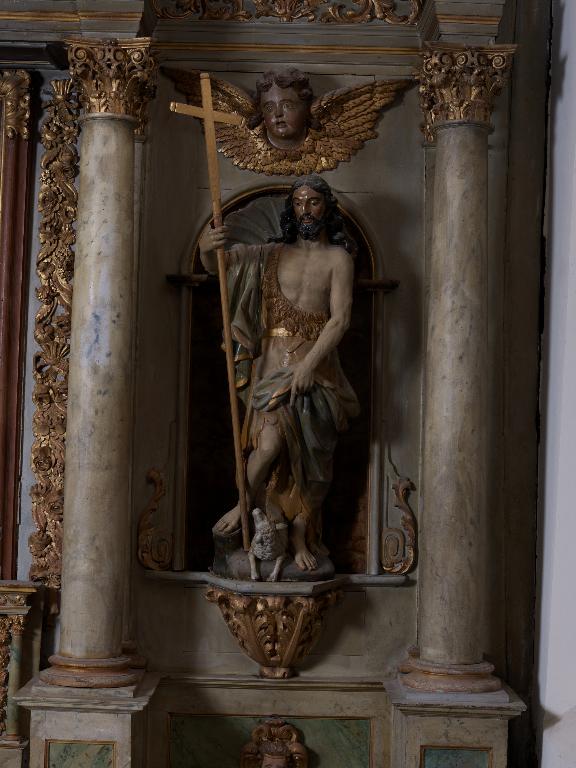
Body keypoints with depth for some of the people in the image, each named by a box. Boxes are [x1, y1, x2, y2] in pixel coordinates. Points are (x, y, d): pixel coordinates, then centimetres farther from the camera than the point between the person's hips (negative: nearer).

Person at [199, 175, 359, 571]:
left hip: (318, 365, 0)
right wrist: (206, 249, -21)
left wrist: (309, 363, -20)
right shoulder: (273, 254, 12)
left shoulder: (338, 258, 3)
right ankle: (244, 507, 5)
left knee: (313, 453, 1)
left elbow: (340, 319, -8)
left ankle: (302, 533, 16)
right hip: (275, 362, 0)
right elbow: (218, 265, 5)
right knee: (271, 442, -18)